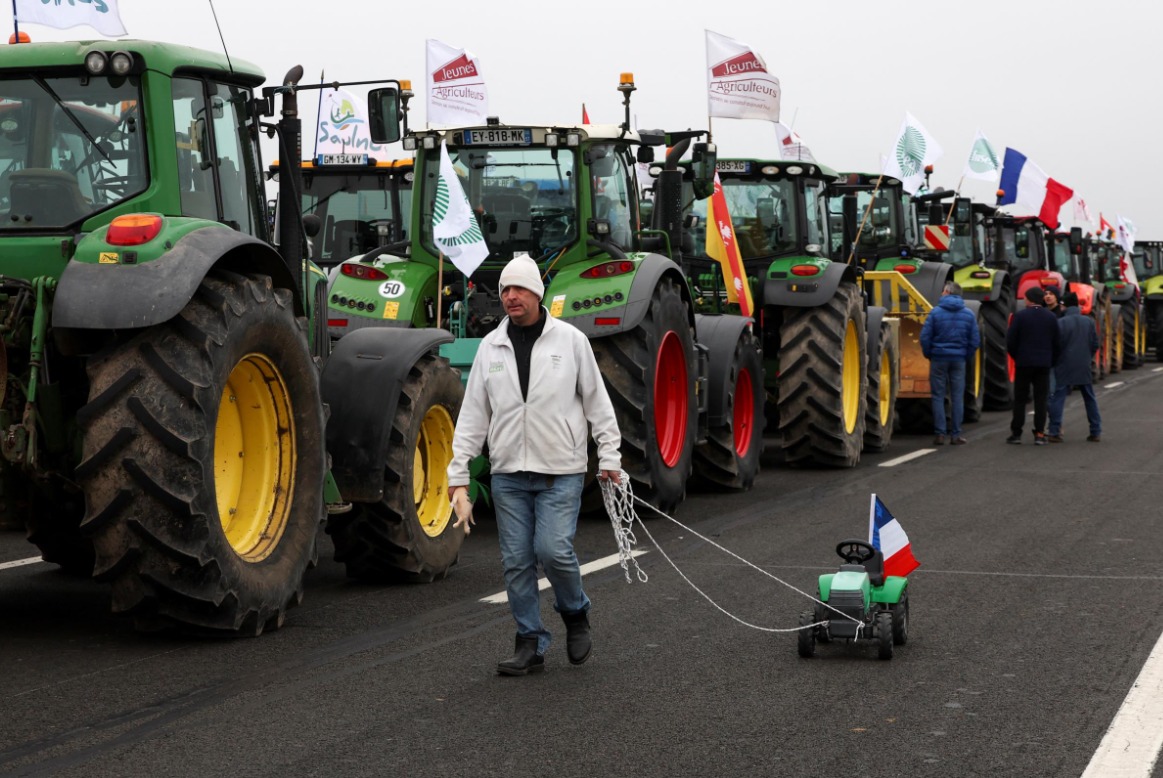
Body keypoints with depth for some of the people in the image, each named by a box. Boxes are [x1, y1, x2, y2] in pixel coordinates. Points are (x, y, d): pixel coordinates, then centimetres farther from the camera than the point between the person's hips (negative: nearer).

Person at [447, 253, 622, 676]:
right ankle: (531, 644, 14)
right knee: (517, 561, 3)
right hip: (508, 473, 3)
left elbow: (597, 402, 4)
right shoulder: (491, 347, 7)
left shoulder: (570, 340, 0)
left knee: (553, 550, -14)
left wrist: (609, 456, -1)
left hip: (561, 471, -3)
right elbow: (472, 415, 9)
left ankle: (575, 614, 15)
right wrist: (458, 472, 5)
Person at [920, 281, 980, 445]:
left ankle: (939, 434, 1)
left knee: (938, 397, 4)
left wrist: (929, 355, 5)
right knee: (958, 397, 7)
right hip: (959, 360, 2)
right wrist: (966, 356, 12)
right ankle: (956, 435, 7)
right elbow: (975, 340, 1)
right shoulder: (968, 314, 2)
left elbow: (925, 337, -9)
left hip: (939, 358, -2)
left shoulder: (936, 312, -7)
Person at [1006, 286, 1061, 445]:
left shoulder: (1020, 316, -8)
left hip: (1023, 362, -2)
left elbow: (1010, 340, -7)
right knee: (1041, 400, 4)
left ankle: (1016, 433, 6)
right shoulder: (1051, 318, 3)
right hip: (1044, 364, 2)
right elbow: (1056, 342, 4)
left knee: (1020, 399, 5)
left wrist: (1015, 356, 9)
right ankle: (1039, 434, 0)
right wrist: (1052, 361, 13)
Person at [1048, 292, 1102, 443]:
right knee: (1090, 399, 13)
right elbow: (1095, 344, 5)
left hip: (1064, 368, -4)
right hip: (1084, 368, 4)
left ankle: (1055, 432, -5)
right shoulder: (1088, 322, 1)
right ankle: (1096, 432, 15)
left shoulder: (1060, 323, -11)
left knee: (1057, 398, 1)